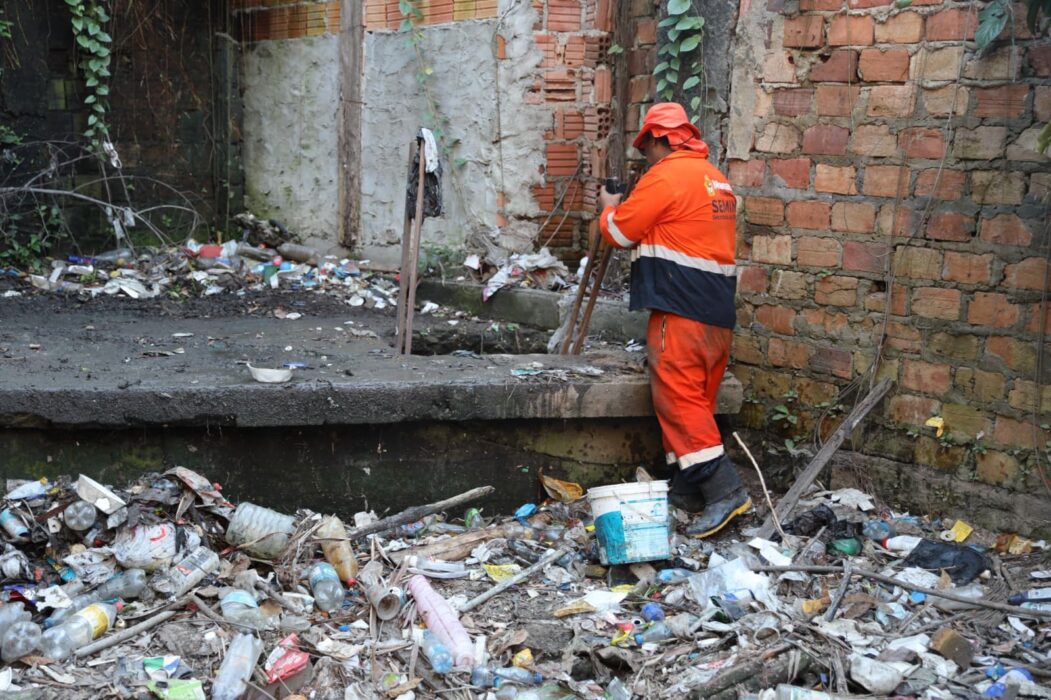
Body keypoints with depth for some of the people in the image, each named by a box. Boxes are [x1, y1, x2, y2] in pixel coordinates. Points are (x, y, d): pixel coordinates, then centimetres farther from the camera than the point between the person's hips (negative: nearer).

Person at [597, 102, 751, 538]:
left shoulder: (665, 176, -10)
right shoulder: (716, 178, 18)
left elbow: (618, 232, -4)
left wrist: (609, 206, 17)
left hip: (680, 311, -9)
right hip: (718, 311, 9)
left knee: (678, 400, -8)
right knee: (696, 402, 13)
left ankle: (723, 490, -14)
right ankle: (686, 490, 19)